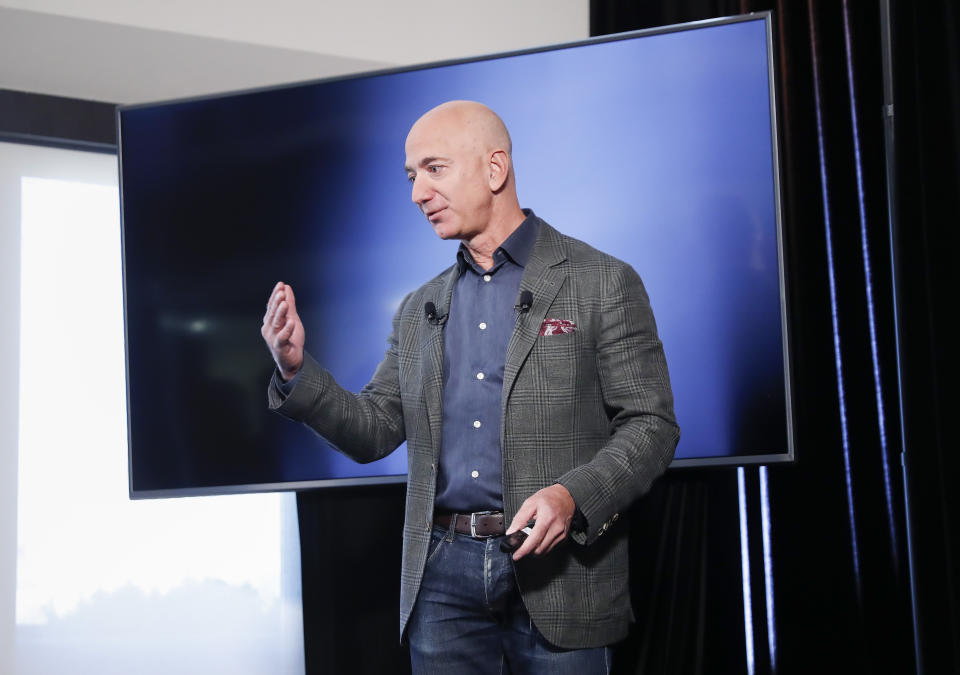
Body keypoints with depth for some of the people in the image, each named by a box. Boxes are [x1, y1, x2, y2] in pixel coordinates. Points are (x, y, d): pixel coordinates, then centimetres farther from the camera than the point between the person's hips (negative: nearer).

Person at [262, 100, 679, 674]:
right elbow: (376, 432, 13)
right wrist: (296, 370, -2)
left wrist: (572, 495, -21)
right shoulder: (419, 310, 14)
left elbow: (650, 424, -5)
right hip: (442, 573, 4)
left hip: (555, 575, -4)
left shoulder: (603, 283, -2)